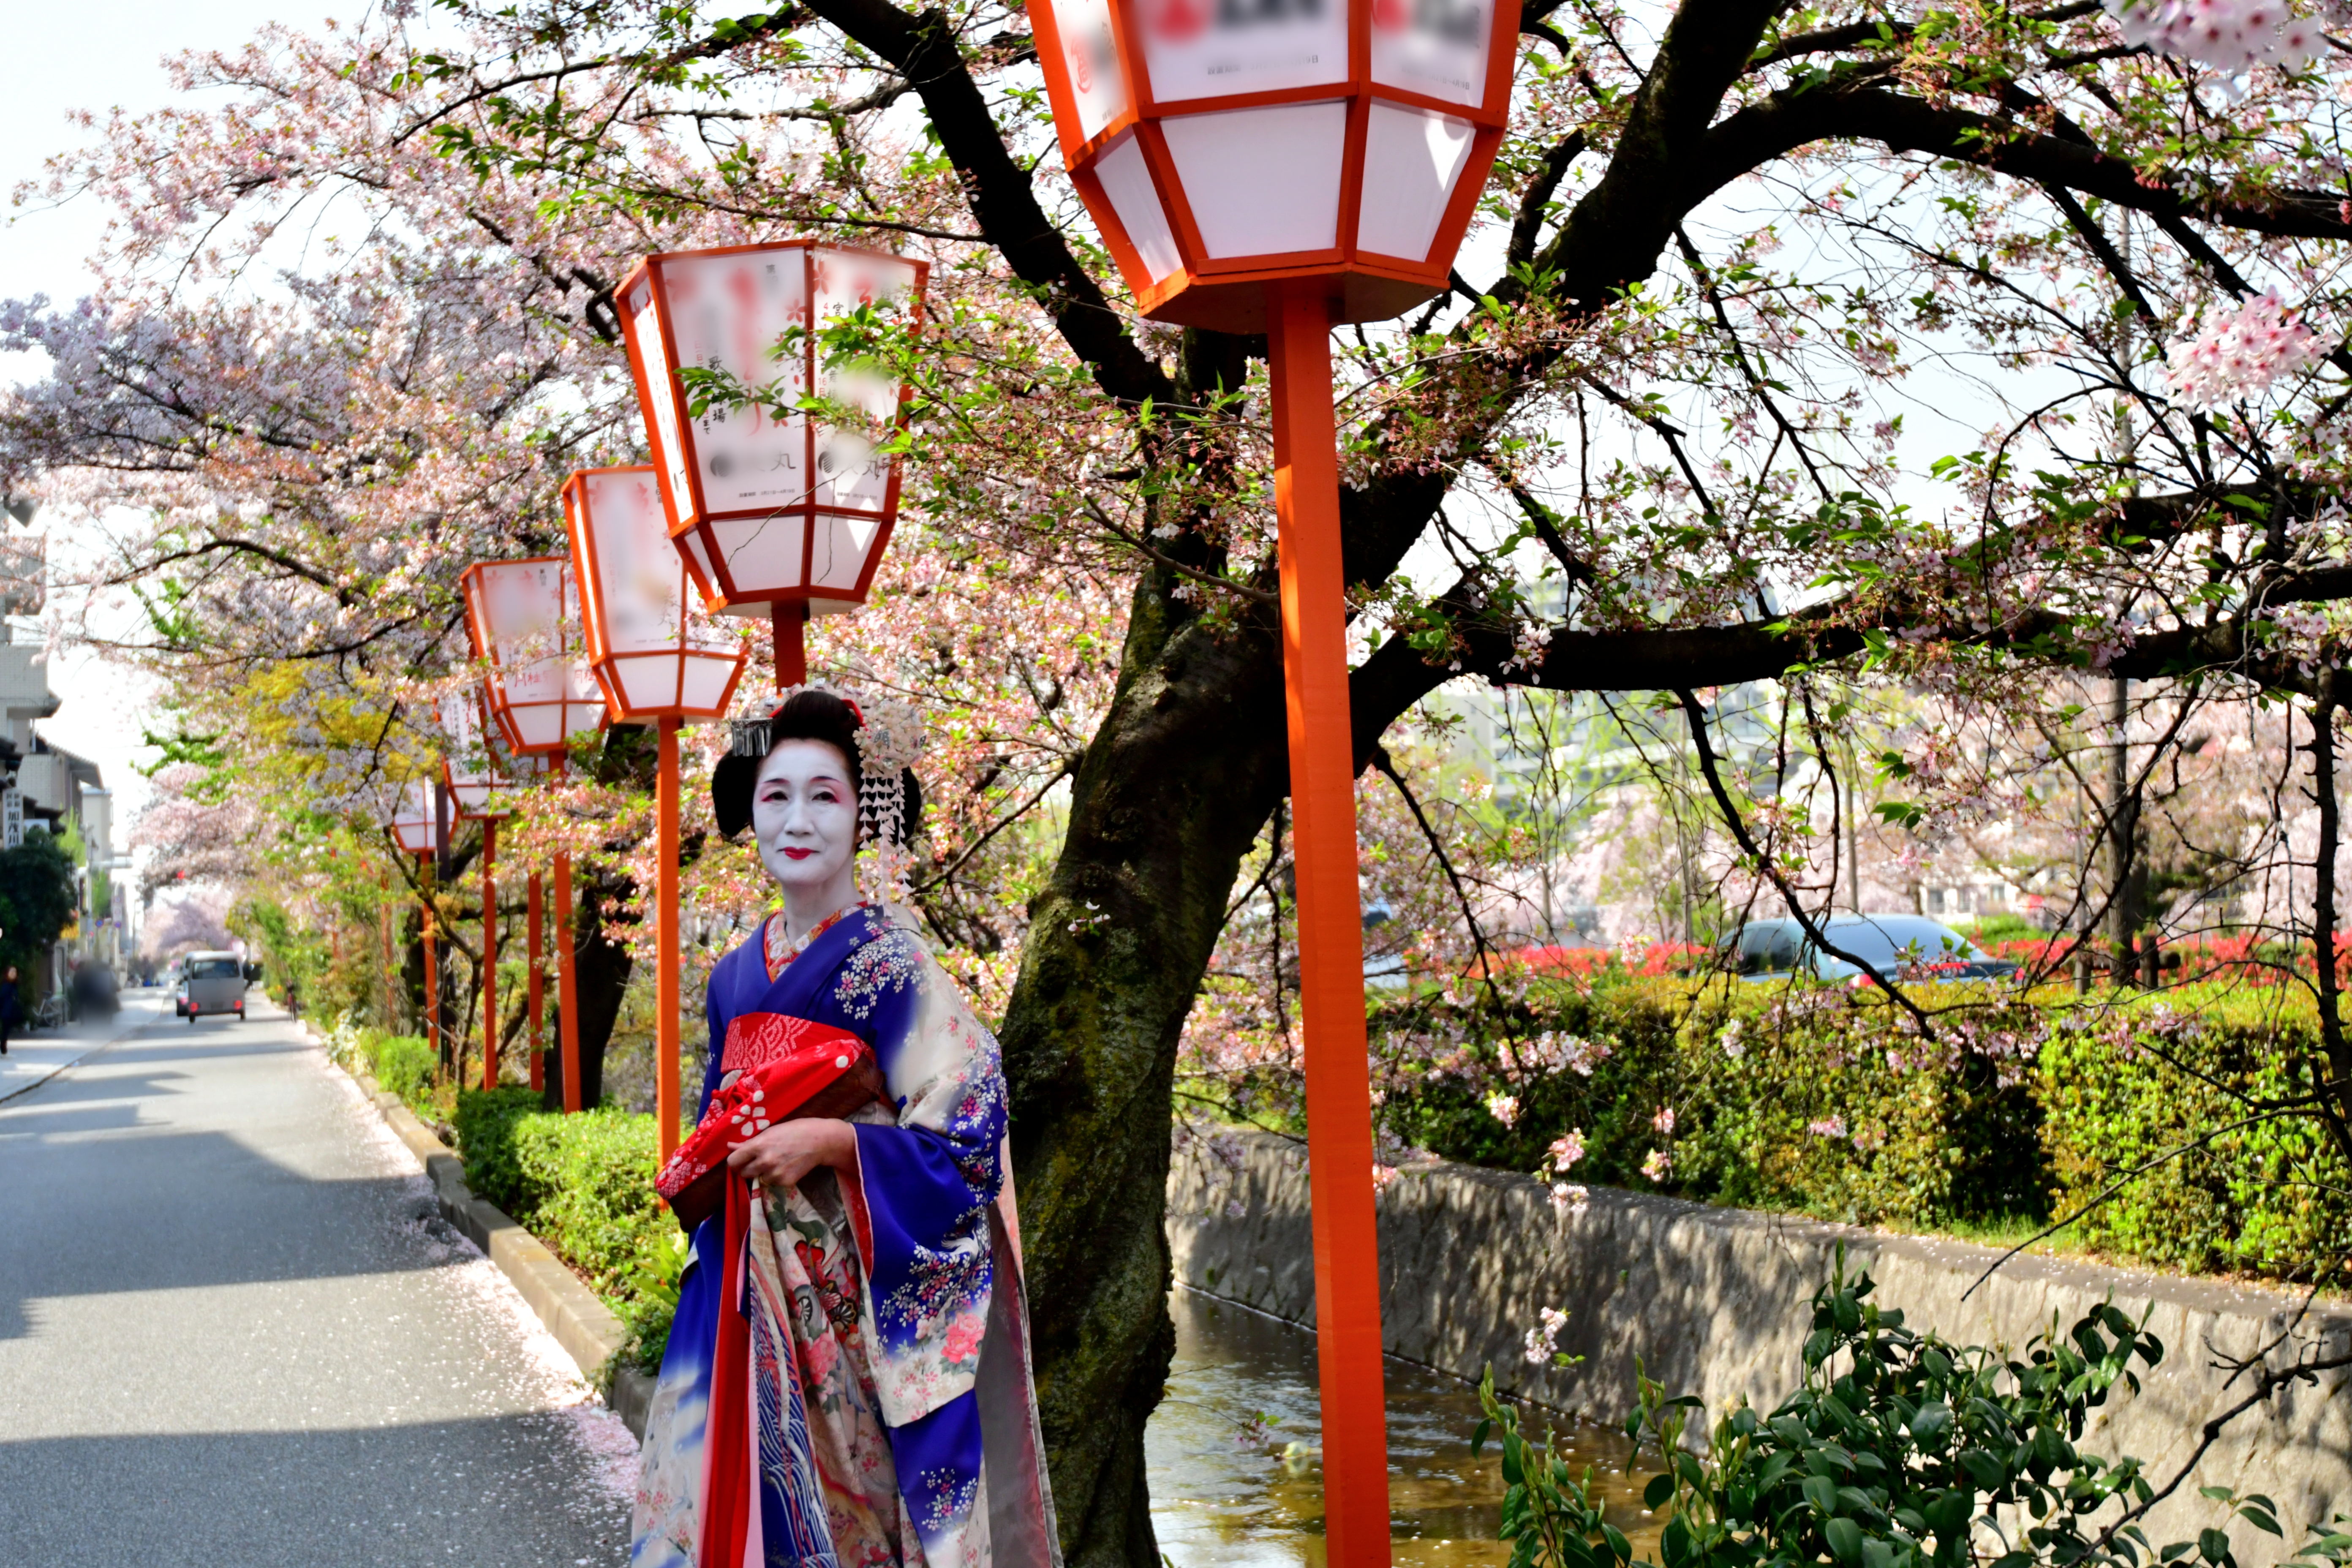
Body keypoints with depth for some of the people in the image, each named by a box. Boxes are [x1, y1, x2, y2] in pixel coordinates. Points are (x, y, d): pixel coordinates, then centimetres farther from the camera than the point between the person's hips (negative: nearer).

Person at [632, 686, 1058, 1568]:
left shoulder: (889, 957, -8)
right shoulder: (735, 976, 11)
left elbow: (972, 1129, -14)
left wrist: (832, 1141, -20)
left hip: (852, 1291, -6)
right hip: (742, 1287, 6)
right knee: (717, 1494, 5)